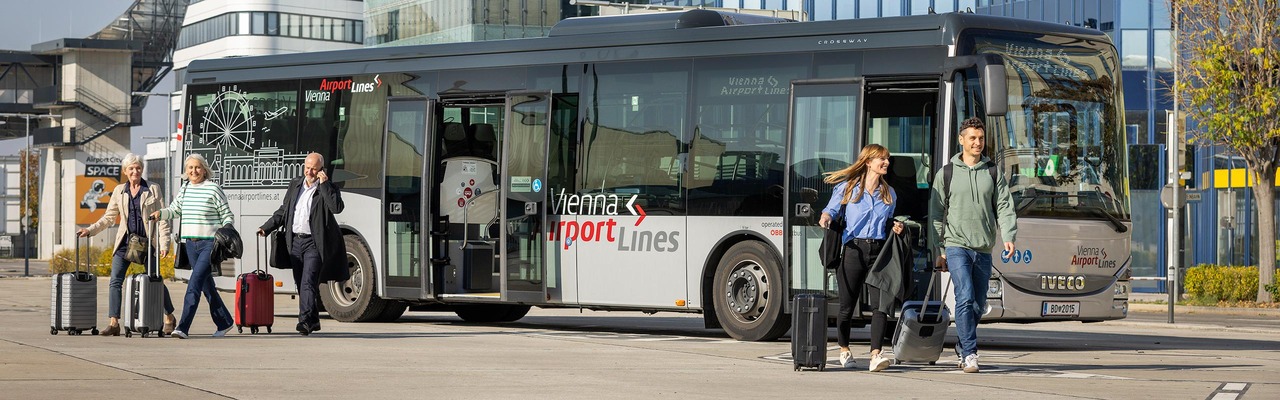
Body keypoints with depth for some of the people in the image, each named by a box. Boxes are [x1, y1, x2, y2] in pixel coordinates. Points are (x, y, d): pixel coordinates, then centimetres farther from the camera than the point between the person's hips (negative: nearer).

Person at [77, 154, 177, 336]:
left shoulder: (153, 190, 2)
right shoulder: (119, 191, 10)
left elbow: (162, 219, 0)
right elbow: (109, 217, 15)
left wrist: (164, 244, -9)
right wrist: (90, 230, 4)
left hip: (148, 241, -2)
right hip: (125, 241, 3)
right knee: (115, 280, -10)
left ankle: (169, 318, 24)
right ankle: (113, 323, -12)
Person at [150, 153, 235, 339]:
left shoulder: (213, 189, -6)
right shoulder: (185, 189, 11)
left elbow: (227, 216, -2)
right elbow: (174, 210, 22)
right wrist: (160, 213, 2)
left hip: (210, 243, -7)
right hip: (190, 243, 7)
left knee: (195, 283, -15)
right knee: (206, 285, 12)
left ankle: (183, 327, -20)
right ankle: (224, 322, 26)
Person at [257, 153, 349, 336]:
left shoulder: (328, 188, -2)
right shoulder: (295, 185, 14)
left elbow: (337, 207, -21)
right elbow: (283, 211, 22)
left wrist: (324, 184, -18)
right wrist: (267, 228, 14)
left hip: (314, 243, -6)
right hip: (295, 241, 6)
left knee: (308, 283, -17)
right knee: (301, 284, 10)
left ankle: (305, 320, -24)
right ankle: (313, 321, 22)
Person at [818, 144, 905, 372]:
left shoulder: (889, 194, 17)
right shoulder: (847, 188, 6)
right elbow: (831, 210, 5)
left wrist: (896, 228, 6)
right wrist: (826, 218, -16)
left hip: (879, 251, 2)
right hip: (853, 249, -2)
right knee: (847, 304, 5)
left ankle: (875, 355, -20)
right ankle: (844, 350, 27)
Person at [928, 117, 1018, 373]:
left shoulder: (992, 172, 11)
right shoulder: (947, 174, 5)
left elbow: (1004, 207, 5)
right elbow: (937, 215, 6)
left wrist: (1008, 236, -12)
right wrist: (939, 251, 1)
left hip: (984, 249, 3)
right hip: (957, 246, -3)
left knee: (979, 304, 8)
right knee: (965, 297, -17)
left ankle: (962, 347, 27)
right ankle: (969, 354, -18)